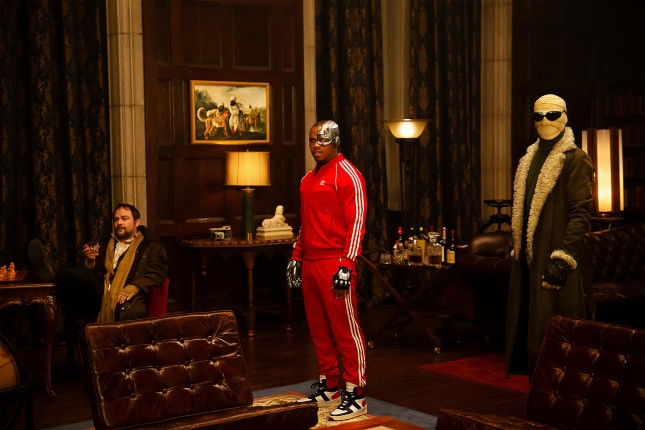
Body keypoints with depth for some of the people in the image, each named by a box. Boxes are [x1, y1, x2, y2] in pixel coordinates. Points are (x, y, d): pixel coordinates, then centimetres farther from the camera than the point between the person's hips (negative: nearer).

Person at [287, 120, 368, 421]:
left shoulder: (347, 174, -8)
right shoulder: (308, 179, 18)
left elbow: (356, 222, -14)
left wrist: (346, 265, -20)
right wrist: (296, 257, 19)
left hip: (335, 264, -8)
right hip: (310, 263, 9)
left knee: (346, 329, -4)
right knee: (319, 329, 13)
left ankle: (355, 396, 2)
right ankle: (328, 388, 24)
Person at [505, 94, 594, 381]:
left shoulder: (575, 160, -8)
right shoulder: (529, 159, 16)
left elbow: (581, 214, -15)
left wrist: (561, 260, -21)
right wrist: (516, 249, 15)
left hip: (555, 263, -7)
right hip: (528, 260, 8)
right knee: (528, 333, 10)